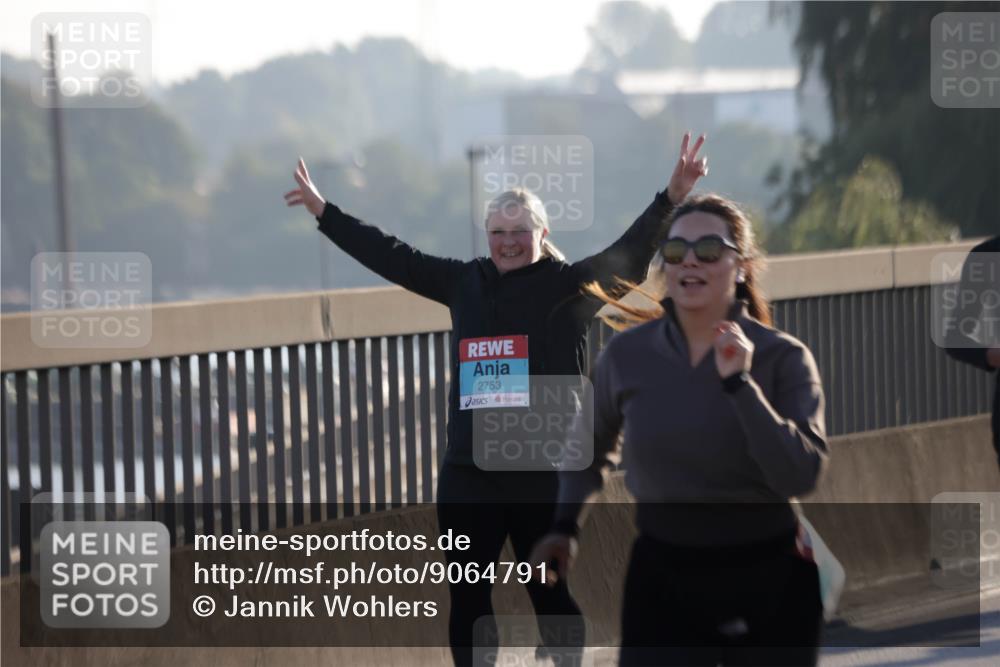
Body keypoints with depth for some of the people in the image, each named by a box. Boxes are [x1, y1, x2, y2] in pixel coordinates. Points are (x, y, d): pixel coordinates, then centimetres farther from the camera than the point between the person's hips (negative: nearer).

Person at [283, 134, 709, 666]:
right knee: (466, 602, 9)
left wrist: (671, 199, -29)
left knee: (552, 600, 6)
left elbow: (629, 256, -14)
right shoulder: (465, 282, 9)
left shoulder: (570, 286, -2)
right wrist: (323, 211, 20)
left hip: (545, 473, -4)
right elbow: (393, 257, 16)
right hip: (468, 474, 4)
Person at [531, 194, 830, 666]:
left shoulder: (784, 357, -8)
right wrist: (566, 527, 9)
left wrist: (740, 383, -25)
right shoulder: (627, 354, -1)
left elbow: (800, 476, -21)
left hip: (767, 579, -1)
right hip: (663, 576, 1)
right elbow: (589, 446, 19)